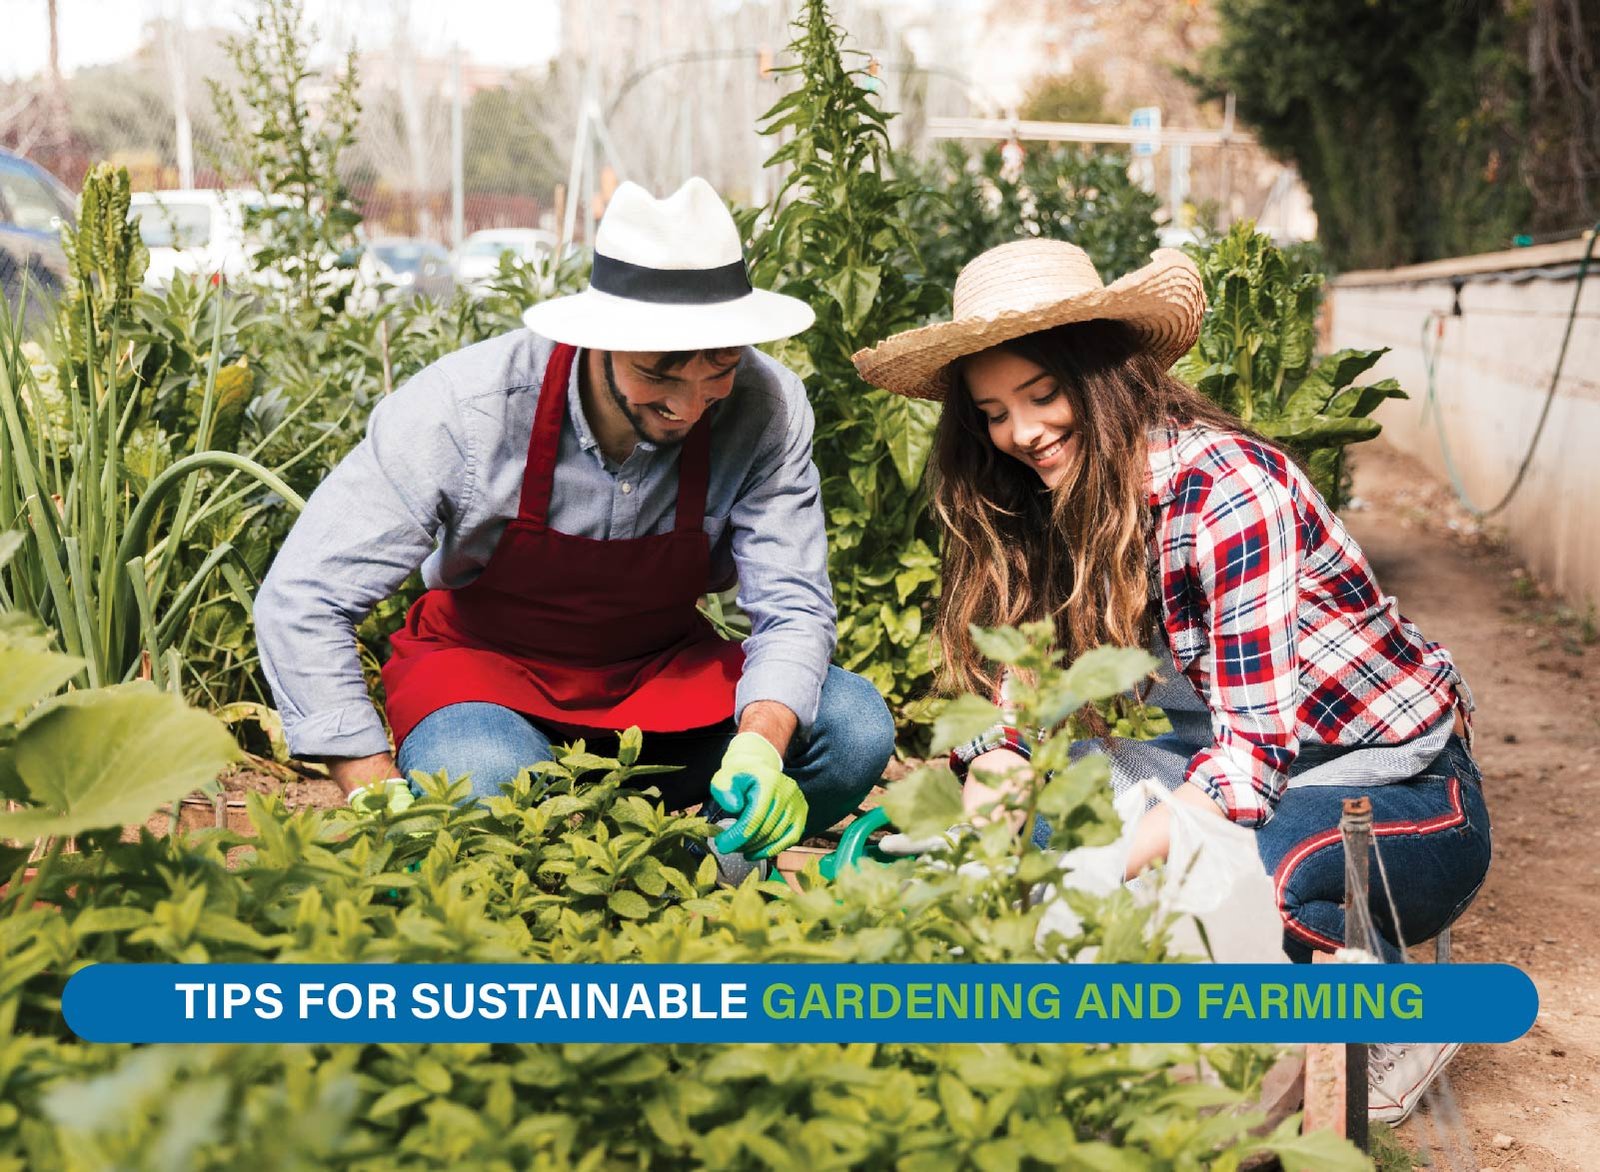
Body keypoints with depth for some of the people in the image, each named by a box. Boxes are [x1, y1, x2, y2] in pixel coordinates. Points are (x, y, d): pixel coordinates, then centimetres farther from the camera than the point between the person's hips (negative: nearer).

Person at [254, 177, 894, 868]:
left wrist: (760, 744, -38)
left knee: (855, 728, -22)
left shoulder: (766, 408, -21)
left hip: (659, 668, 3)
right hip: (482, 659, -2)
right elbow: (300, 601, -23)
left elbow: (793, 607, -17)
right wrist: (379, 796, -29)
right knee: (486, 784, -38)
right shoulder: (467, 405, -26)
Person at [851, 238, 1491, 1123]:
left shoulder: (1225, 485, -22)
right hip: (1266, 776, 7)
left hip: (1403, 791, -6)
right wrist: (987, 820, -25)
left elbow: (1250, 756, -28)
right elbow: (1011, 723, -4)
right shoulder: (1049, 511, -1)